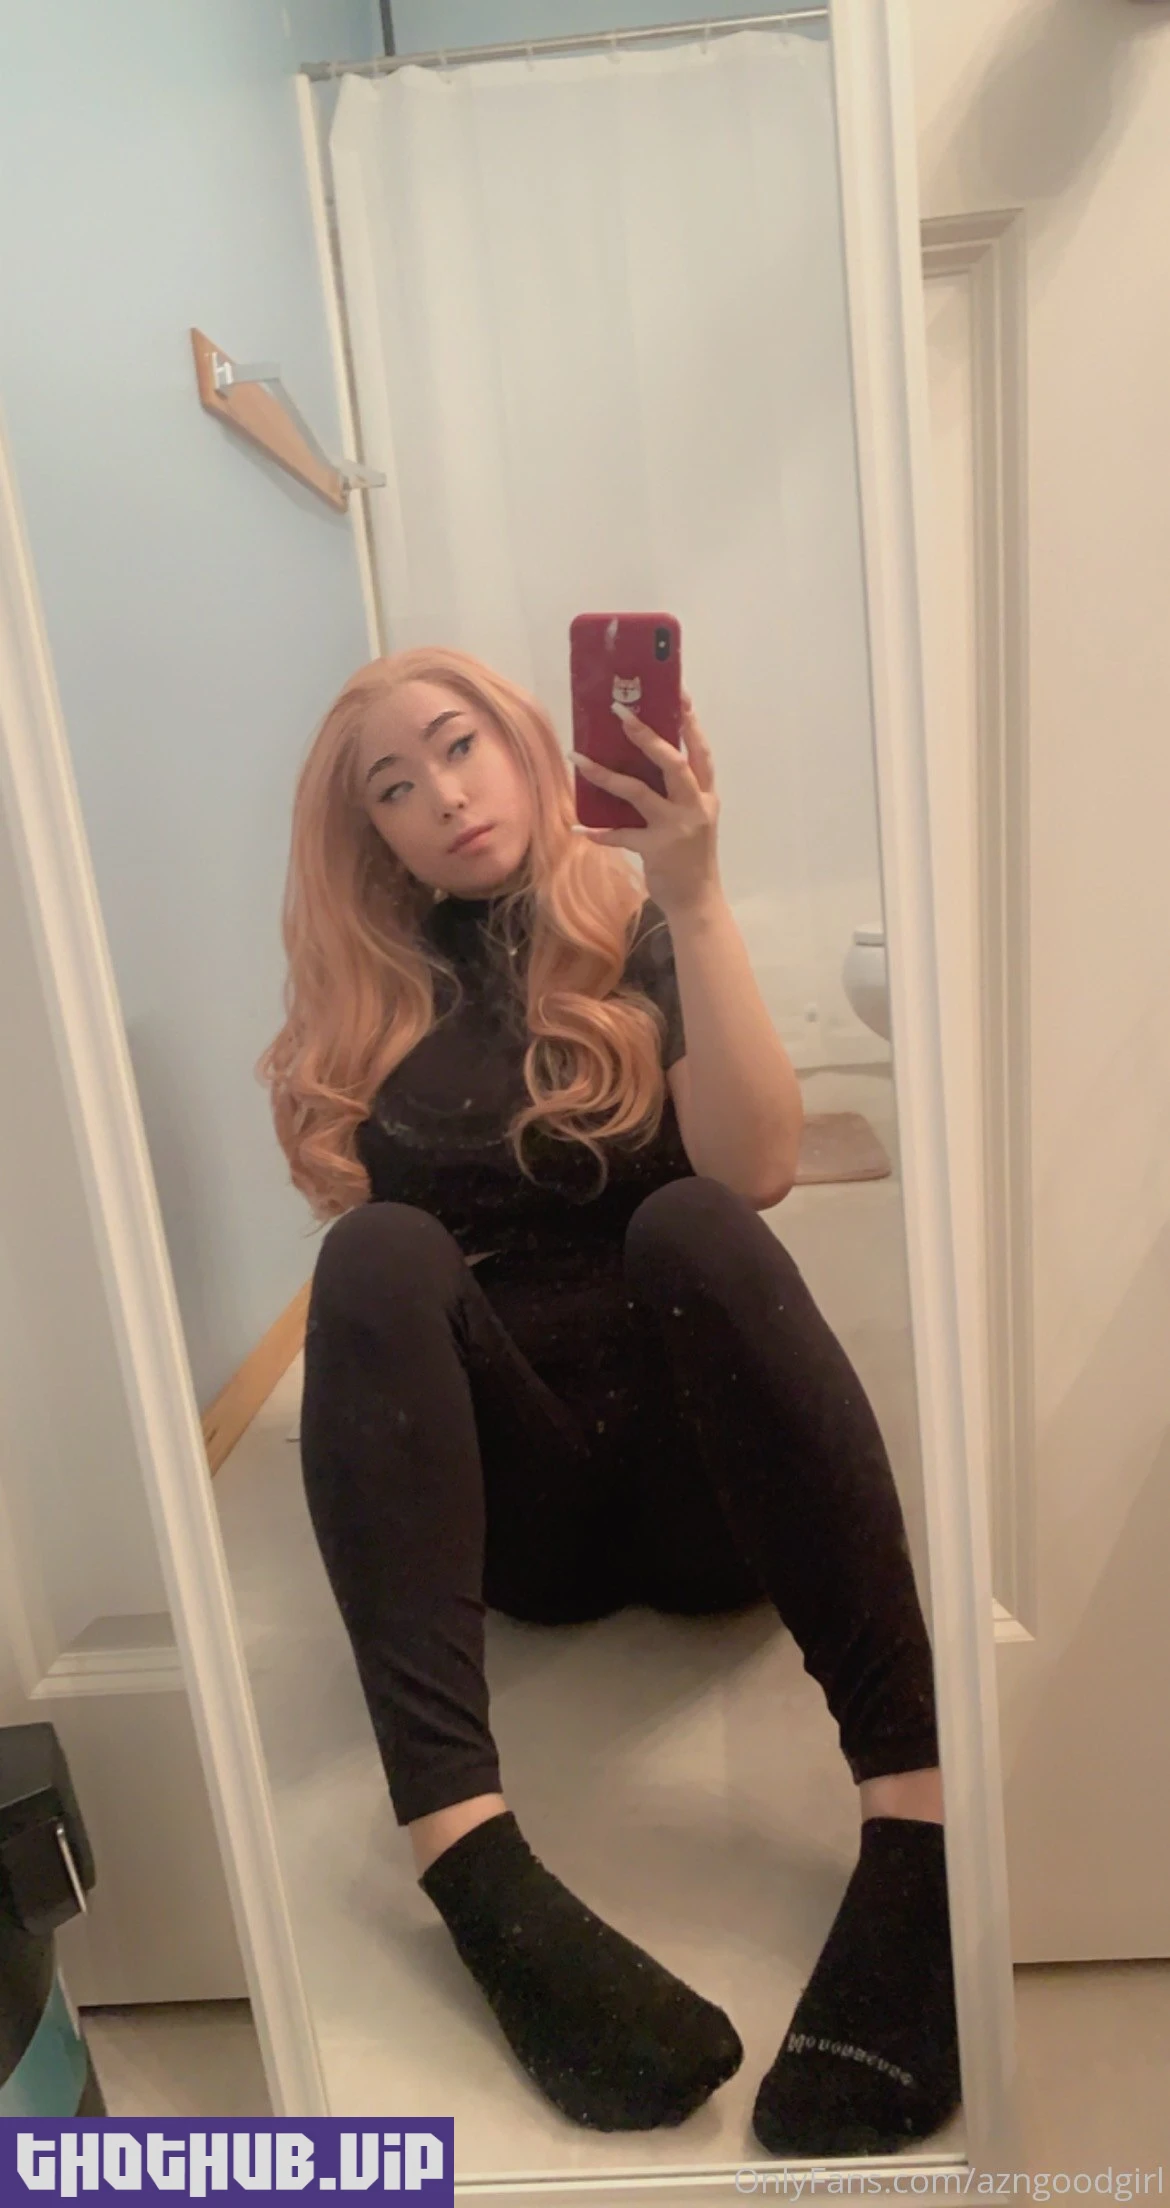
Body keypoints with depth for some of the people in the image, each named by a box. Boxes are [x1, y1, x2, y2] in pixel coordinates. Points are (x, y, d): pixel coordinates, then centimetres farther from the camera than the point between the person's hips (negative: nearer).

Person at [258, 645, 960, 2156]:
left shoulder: (640, 937, 6)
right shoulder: (362, 1001, 12)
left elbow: (755, 1171, -13)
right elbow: (353, 1249, 4)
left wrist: (695, 899, -18)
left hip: (703, 1479, -1)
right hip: (510, 1495, 2)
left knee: (688, 1222, -28)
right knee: (378, 1250, -24)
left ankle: (918, 1807, -34)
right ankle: (462, 1849, -36)